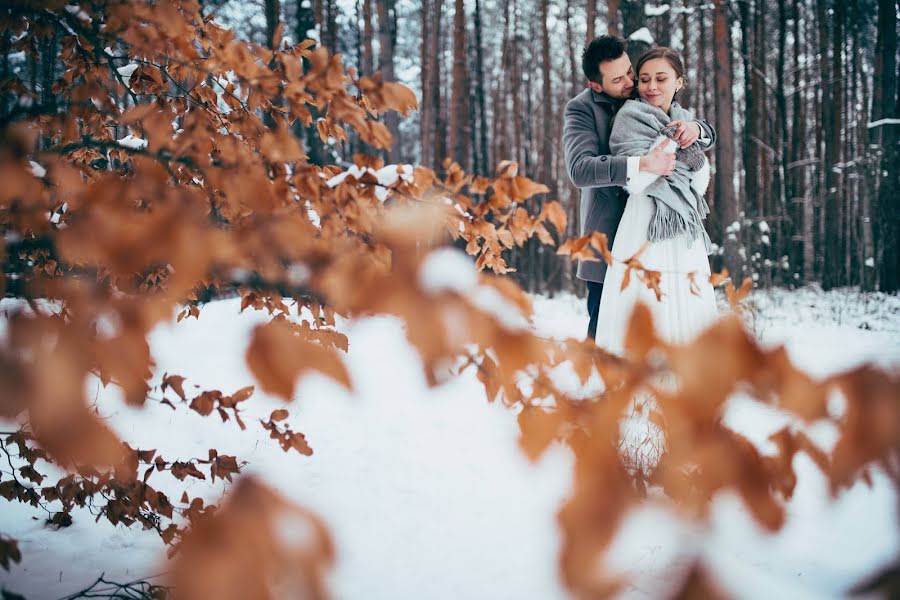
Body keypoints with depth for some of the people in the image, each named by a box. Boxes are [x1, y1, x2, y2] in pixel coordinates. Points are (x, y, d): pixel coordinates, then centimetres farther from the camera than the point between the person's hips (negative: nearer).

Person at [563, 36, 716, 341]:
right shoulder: (581, 109, -6)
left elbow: (708, 137, 13)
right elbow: (580, 169, -23)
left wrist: (696, 128, -13)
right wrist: (642, 164, -34)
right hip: (609, 237, -4)